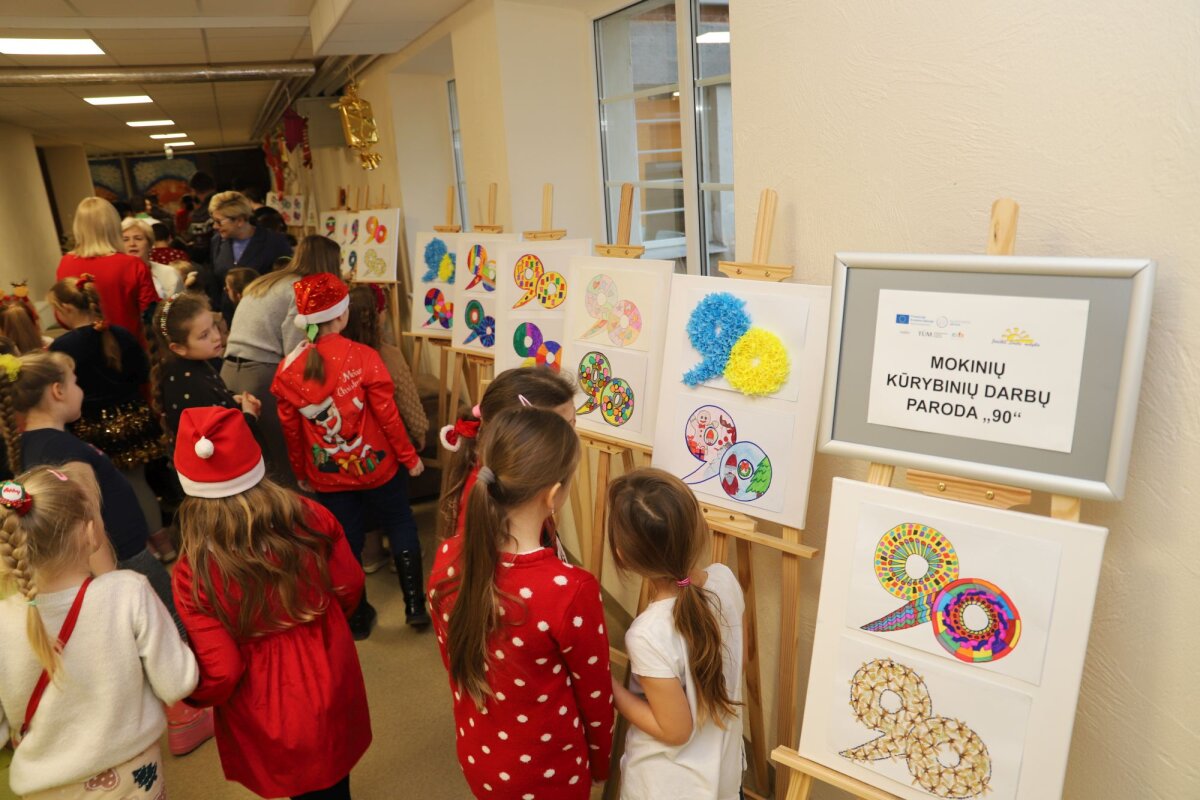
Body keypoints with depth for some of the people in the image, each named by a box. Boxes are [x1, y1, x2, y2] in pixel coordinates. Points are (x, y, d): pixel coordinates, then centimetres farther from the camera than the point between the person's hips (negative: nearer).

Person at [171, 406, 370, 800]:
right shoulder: (311, 519, -21)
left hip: (268, 719, -2)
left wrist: (192, 693, 3)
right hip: (330, 688, 2)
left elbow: (219, 673, -21)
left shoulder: (195, 573, -28)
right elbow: (350, 587, -5)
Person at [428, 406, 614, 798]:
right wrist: (599, 761, 4)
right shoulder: (571, 590, -34)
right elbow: (595, 695, -17)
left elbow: (455, 660, -2)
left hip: (475, 755, 4)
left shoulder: (447, 558, -18)